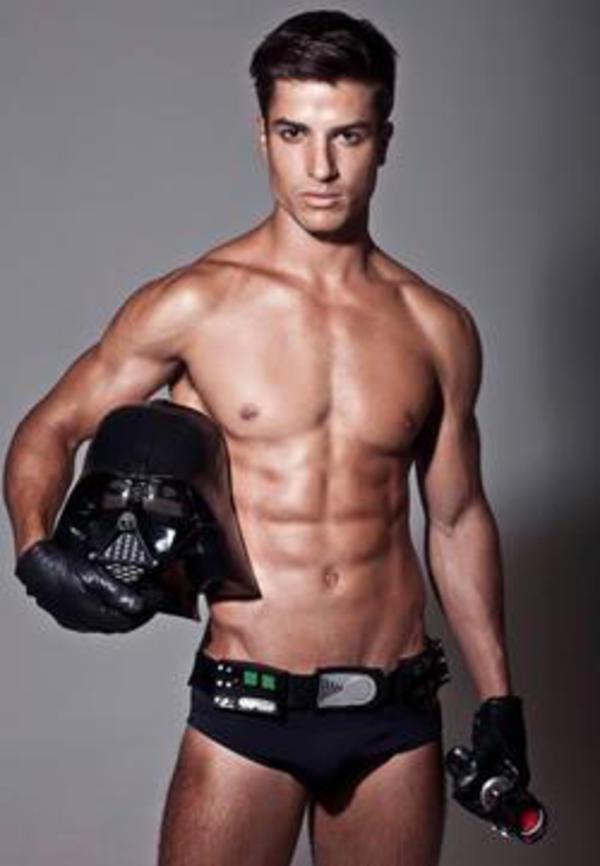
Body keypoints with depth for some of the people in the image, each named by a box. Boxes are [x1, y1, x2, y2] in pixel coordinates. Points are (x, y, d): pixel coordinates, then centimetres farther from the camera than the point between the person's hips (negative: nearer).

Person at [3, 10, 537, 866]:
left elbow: (457, 517, 12)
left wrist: (499, 700, 12)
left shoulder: (436, 328, 3)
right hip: (245, 710, -2)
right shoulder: (192, 305, -6)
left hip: (397, 715, 3)